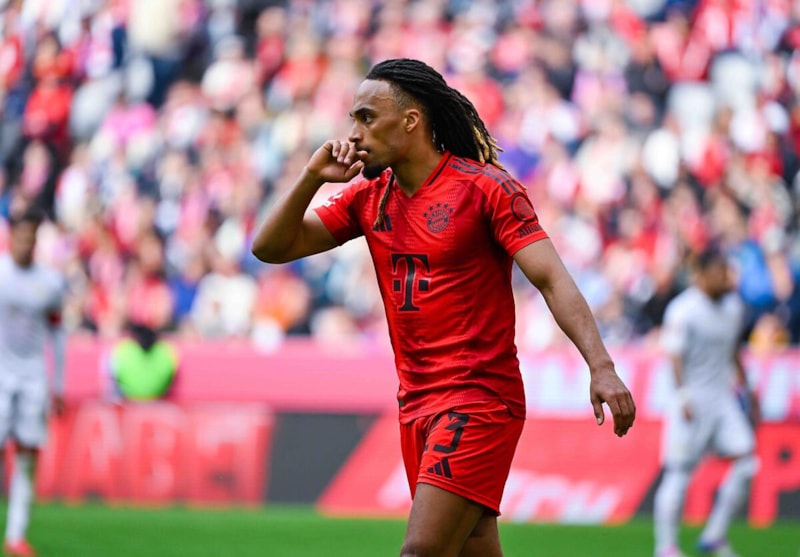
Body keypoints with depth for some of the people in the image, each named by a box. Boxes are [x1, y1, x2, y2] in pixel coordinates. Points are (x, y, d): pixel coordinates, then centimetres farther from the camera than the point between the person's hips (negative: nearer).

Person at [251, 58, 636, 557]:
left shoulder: (487, 187, -8)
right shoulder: (370, 197, 11)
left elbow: (552, 279, -15)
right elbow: (271, 248, 11)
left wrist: (601, 366, -27)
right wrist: (312, 178, -4)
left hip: (481, 399, -7)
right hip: (417, 403, 7)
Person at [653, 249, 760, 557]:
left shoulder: (733, 306, 9)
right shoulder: (683, 311, -14)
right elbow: (676, 357, -17)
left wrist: (745, 388, 24)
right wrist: (684, 397, -26)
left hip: (723, 396, 7)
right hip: (693, 397, -7)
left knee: (746, 462, -4)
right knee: (679, 472, -4)